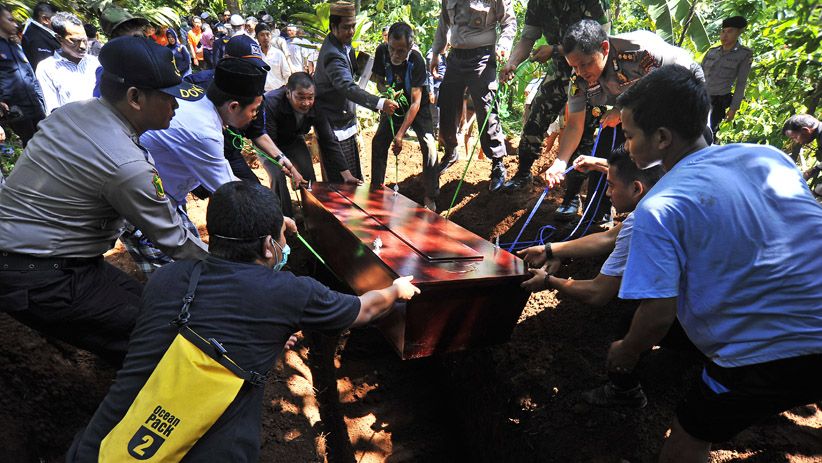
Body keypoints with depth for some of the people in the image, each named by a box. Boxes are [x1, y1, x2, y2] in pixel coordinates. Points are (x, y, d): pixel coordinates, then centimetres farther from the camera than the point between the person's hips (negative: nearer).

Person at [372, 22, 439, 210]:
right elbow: (380, 79, 0)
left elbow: (415, 103, -31)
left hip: (417, 107, -4)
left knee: (428, 146, -19)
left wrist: (400, 134, -33)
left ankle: (430, 196, -6)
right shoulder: (382, 53, -20)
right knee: (378, 142, -4)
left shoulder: (416, 61, -31)